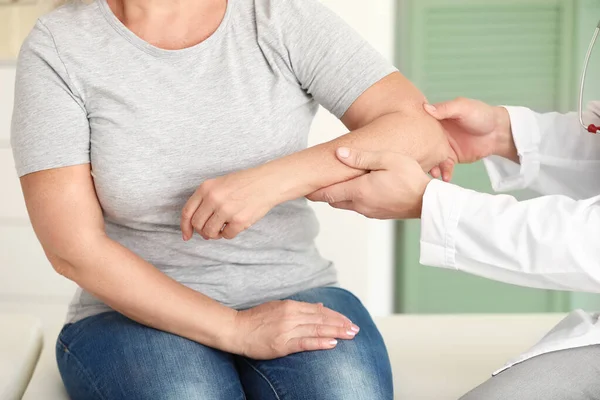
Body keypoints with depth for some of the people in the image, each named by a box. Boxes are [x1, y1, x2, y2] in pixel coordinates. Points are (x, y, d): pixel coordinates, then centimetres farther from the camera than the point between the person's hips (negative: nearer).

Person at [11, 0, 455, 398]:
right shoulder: (57, 47, -6)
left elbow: (426, 134, -13)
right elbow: (73, 246, -12)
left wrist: (271, 180, -28)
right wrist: (235, 330, -18)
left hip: (293, 296, 1)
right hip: (141, 314, 0)